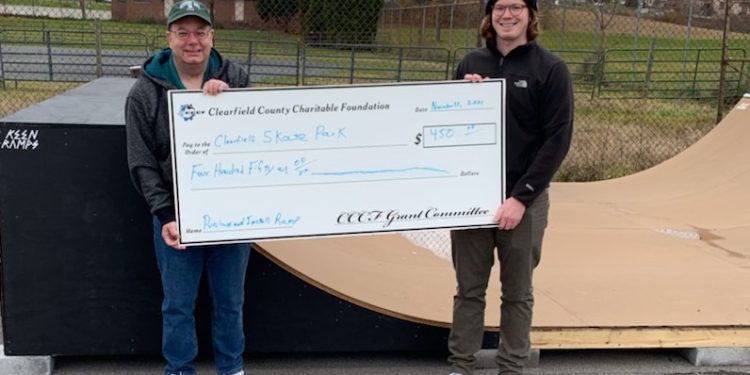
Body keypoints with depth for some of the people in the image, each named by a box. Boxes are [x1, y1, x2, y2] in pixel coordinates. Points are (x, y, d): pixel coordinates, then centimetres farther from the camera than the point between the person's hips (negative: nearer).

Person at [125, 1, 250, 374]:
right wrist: (166, 216, -15)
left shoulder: (235, 78, -1)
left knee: (230, 301, 14)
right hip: (176, 217, -1)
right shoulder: (145, 91, -4)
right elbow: (142, 164, -5)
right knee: (178, 305, 10)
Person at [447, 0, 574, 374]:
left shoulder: (551, 69, -5)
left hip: (523, 200, -3)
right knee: (468, 288, 9)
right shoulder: (472, 62, 7)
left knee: (517, 293, 9)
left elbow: (558, 139, -10)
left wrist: (521, 197, -16)